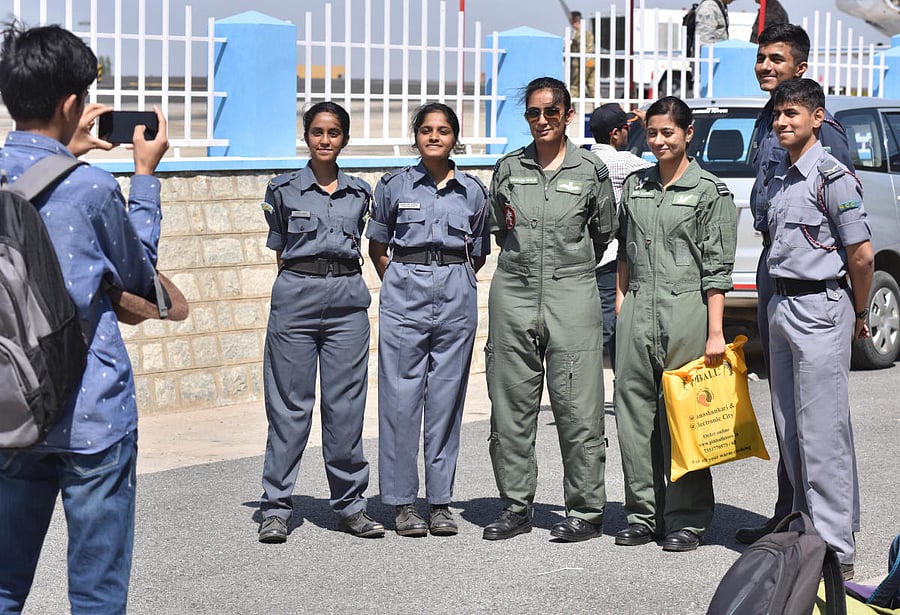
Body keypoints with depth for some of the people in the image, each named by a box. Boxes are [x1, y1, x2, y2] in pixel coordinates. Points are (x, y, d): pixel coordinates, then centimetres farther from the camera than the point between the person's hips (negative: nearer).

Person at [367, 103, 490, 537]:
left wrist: (454, 280, 8)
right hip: (405, 292, -1)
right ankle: (402, 501, 4)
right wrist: (397, 283, 5)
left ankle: (441, 500, 11)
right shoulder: (395, 186, 5)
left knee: (447, 397, 3)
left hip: (456, 294, 1)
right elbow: (377, 245, 12)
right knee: (401, 396, -3)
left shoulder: (472, 191, 8)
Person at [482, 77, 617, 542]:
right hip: (514, 293, 3)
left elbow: (604, 233, 14)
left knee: (578, 408, -4)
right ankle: (516, 506, 15)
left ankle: (586, 510, 4)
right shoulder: (509, 167, 9)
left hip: (571, 294, -3)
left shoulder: (591, 170, 3)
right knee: (511, 405, 5)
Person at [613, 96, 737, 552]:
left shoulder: (710, 192, -1)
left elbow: (717, 269, -5)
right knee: (634, 412, 5)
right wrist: (620, 305, 13)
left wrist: (715, 332, -10)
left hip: (686, 309, -5)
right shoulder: (635, 185, 14)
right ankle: (643, 513, 14)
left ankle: (686, 519, 6)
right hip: (637, 310, 5)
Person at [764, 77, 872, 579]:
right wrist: (780, 306, 18)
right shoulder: (779, 179, 14)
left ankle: (836, 547, -3)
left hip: (820, 308, -9)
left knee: (822, 432, -7)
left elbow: (862, 255, -13)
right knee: (790, 430, 12)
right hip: (782, 307, 9)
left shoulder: (832, 176, -12)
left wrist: (859, 316, -2)